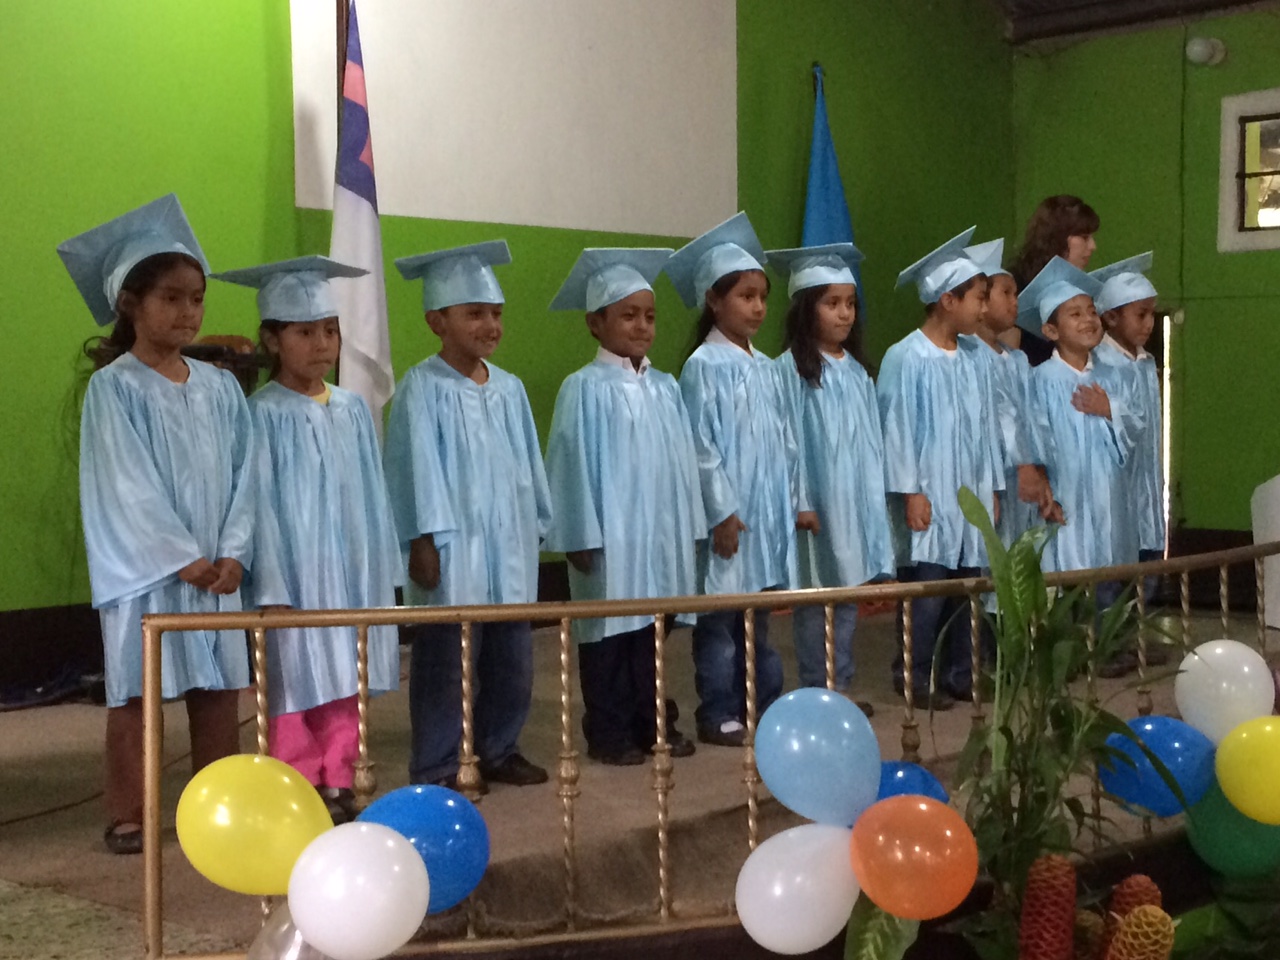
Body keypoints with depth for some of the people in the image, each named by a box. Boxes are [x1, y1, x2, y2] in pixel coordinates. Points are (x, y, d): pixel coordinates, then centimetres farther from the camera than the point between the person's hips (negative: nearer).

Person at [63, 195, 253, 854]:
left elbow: (243, 474, 4)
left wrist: (234, 552, -7)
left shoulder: (220, 387, 6)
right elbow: (127, 488, -12)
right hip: (143, 569, -4)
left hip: (216, 569, 4)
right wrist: (185, 558, -14)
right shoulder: (113, 389, -7)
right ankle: (125, 818, 14)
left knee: (218, 689, 9)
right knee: (135, 694, 4)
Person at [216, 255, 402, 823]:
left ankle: (337, 788, 20)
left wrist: (381, 572, 9)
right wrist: (272, 589, -15)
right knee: (298, 690, 2)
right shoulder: (262, 415, -8)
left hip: (352, 574, 5)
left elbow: (371, 495, 11)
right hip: (294, 577, -5)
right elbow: (260, 507, -10)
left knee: (346, 688, 10)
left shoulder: (353, 409, 7)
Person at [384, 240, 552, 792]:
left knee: (513, 657, 12)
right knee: (445, 659, -1)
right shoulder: (424, 387, -7)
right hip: (453, 550, -6)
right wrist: (424, 539, -14)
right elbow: (417, 464, -11)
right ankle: (435, 769, 10)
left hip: (509, 546, 6)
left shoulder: (509, 388, 10)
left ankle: (499, 751, 27)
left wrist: (537, 525, 15)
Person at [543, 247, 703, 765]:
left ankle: (652, 723, 22)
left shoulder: (665, 387, 9)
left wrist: (689, 524, 10)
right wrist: (581, 536, -12)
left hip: (660, 531, 5)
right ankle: (608, 733, 13)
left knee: (650, 627, 11)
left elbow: (681, 459, 12)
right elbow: (573, 464, -9)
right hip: (609, 535, -5)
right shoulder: (584, 388, -8)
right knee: (608, 632, 3)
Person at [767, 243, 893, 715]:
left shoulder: (856, 370, 11)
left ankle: (841, 686, 20)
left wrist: (873, 497, 10)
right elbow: (787, 441, -12)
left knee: (849, 594, 11)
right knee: (814, 599, 2)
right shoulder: (791, 369, -10)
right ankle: (815, 691, 11)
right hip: (814, 503, -6)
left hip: (854, 501, 6)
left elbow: (869, 441, 14)